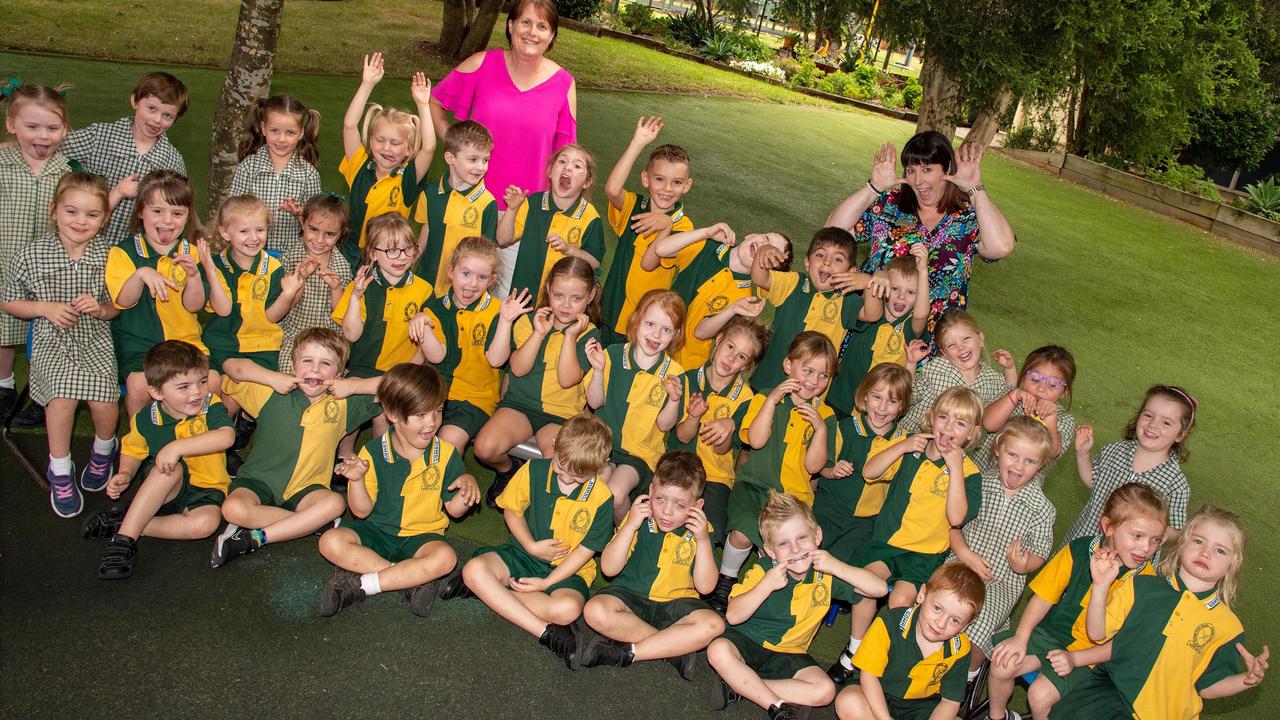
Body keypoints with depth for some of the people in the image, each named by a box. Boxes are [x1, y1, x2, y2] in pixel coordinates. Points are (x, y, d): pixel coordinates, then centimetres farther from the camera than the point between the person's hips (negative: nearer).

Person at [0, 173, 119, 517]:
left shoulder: (109, 255, -3)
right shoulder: (32, 254, -5)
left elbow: (119, 306, 10)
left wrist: (100, 308, -12)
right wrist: (46, 308, -10)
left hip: (96, 340, 1)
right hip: (52, 341, -1)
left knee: (103, 400, -22)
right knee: (63, 393, -27)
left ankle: (104, 450, 14)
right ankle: (60, 470, -5)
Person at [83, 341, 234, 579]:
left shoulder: (212, 407, -13)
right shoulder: (147, 419, -5)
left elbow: (227, 437, -33)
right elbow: (133, 449, 16)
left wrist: (178, 446, -38)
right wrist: (126, 474, -4)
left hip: (205, 489, -1)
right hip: (162, 492, 1)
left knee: (206, 523, -35)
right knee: (171, 469, -35)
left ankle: (124, 523, -21)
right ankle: (124, 538, -31)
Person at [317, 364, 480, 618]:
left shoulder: (446, 454, -6)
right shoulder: (373, 452, -8)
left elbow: (454, 510, 0)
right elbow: (362, 511, -7)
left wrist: (467, 485, -21)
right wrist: (357, 480, -26)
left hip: (421, 535, 0)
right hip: (376, 530, 1)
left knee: (445, 557, -33)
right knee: (331, 542, -27)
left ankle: (360, 584, -24)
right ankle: (412, 580, -24)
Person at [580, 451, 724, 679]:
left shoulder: (699, 531, -5)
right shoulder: (640, 518, -7)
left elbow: (705, 587, -11)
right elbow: (609, 569, -12)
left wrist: (703, 540, -22)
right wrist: (630, 526, -23)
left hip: (675, 603, 0)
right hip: (631, 594, 0)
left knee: (713, 624, -29)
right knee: (595, 611, -31)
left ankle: (628, 653, -24)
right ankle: (676, 648, -20)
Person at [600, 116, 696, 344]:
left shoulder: (683, 228, -9)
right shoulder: (633, 207, -3)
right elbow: (611, 189, -28)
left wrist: (666, 227, -34)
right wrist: (638, 143, -32)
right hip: (613, 316, 2)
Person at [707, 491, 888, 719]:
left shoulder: (825, 573, -6)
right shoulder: (763, 570, -13)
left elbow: (880, 589, -12)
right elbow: (733, 617, -21)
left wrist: (837, 567, -23)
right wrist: (766, 585, -32)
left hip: (788, 653, 3)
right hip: (748, 640, -3)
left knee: (825, 690, -21)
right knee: (719, 650, -34)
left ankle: (739, 685, -17)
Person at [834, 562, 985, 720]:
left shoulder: (960, 649, -13)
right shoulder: (890, 624, -23)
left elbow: (950, 701, -7)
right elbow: (869, 674, -18)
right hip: (879, 699, -1)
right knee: (847, 703, -32)